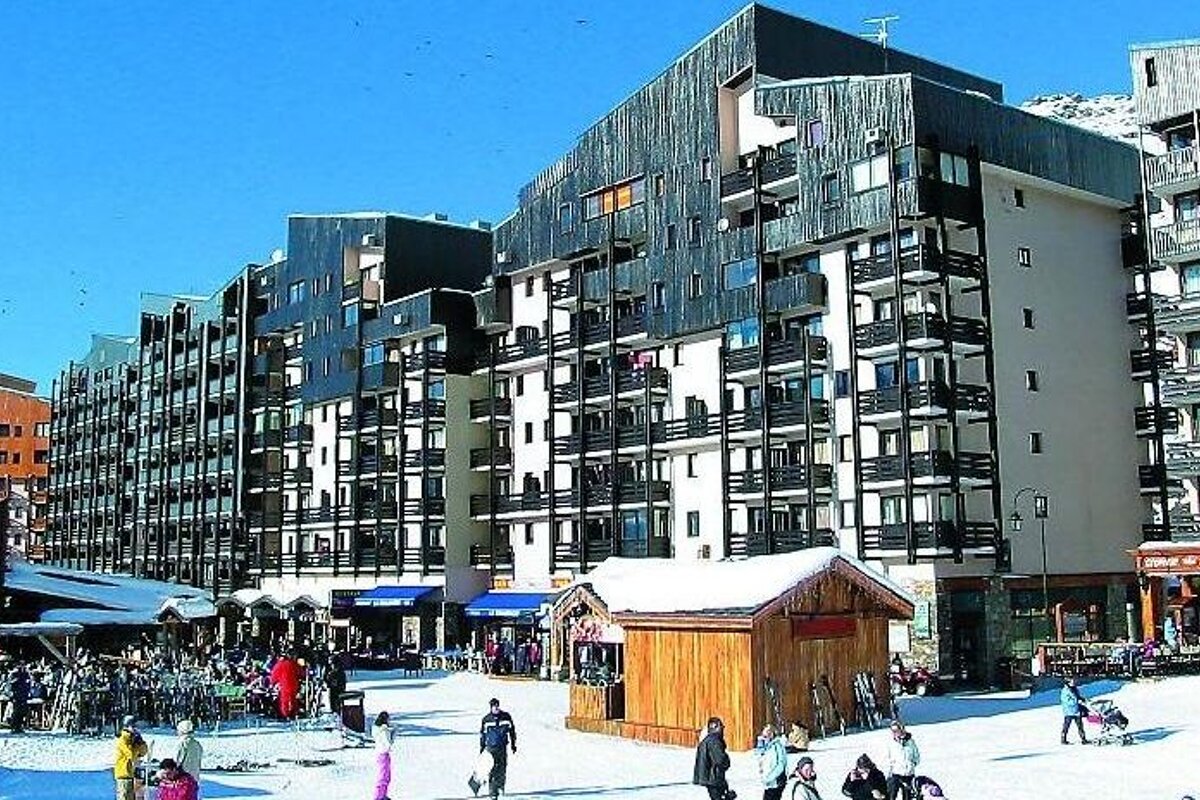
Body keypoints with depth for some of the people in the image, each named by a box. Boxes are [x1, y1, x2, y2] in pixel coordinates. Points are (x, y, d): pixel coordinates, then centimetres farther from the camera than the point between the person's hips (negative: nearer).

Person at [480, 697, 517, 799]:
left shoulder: (506, 717, 1)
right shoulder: (486, 719, -2)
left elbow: (512, 730, 10)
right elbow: (482, 733, 7)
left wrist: (513, 744, 12)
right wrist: (482, 747, 7)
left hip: (503, 747, 1)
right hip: (491, 747, -1)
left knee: (502, 768, -1)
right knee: (492, 770, -6)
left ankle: (500, 786, 16)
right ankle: (493, 791, -2)